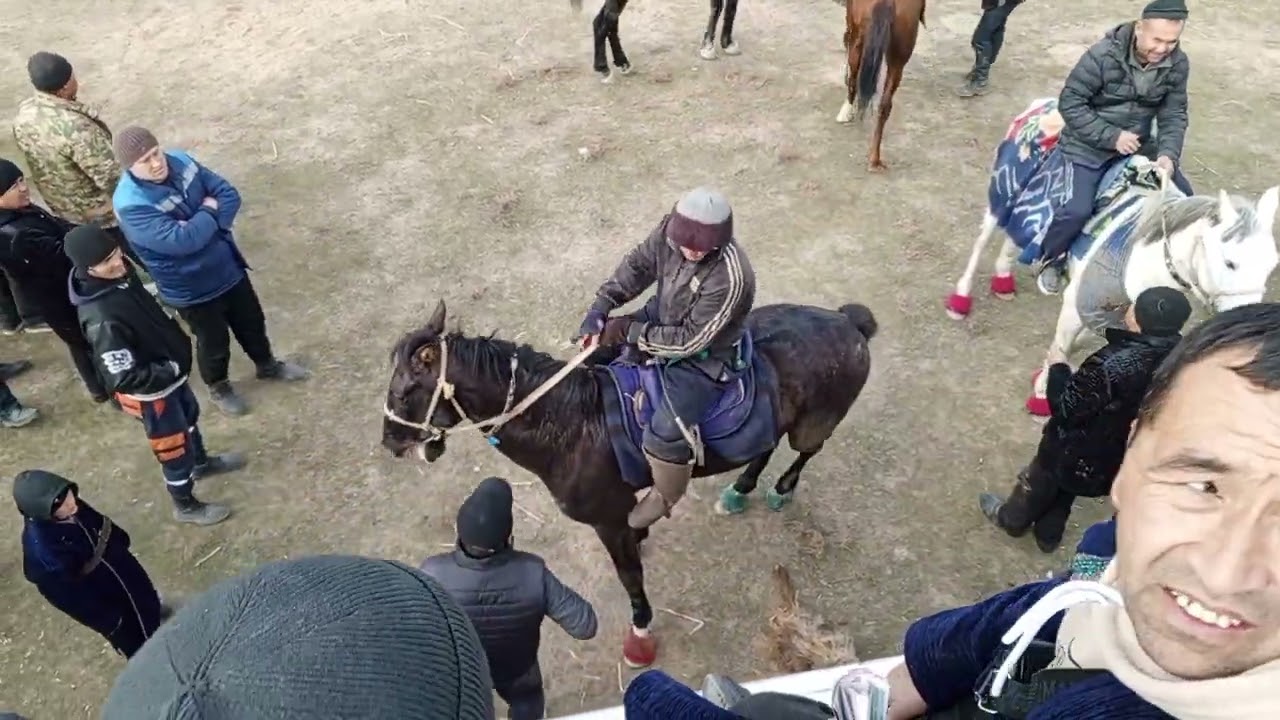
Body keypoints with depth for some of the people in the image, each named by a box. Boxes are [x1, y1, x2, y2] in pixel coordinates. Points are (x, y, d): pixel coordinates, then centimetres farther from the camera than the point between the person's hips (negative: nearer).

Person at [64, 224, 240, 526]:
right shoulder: (101, 319, -38)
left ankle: (202, 463, 61)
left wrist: (177, 337, 0)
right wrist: (172, 370, -24)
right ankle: (186, 505, 40)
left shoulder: (120, 273, -14)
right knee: (174, 449, 14)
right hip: (150, 391, -8)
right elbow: (123, 378, -33)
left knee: (190, 415, 32)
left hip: (169, 372, 8)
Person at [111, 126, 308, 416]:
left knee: (252, 321, 24)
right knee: (214, 341, 15)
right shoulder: (132, 205, -28)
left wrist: (200, 224, -23)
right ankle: (218, 387, 44)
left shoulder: (180, 161, -9)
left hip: (228, 266, 6)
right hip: (191, 288, -6)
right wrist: (209, 213, -20)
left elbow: (230, 195, -8)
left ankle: (267, 365, 51)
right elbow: (181, 240, -36)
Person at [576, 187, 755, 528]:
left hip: (702, 358, -7)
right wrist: (600, 307, -13)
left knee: (665, 436, -18)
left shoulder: (730, 279, -38)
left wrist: (630, 331, -26)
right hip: (664, 316, 8)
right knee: (598, 342, 17)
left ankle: (665, 496, 15)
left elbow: (689, 342, -30)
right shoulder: (671, 230, -19)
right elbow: (638, 265, -2)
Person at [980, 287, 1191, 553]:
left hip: (1079, 451, -6)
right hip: (1116, 453, 6)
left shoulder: (1112, 364, -40)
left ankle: (1013, 519, 50)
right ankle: (1048, 533, 53)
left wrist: (1058, 368, -15)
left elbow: (1066, 409, -29)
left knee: (1041, 480, 24)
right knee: (1065, 484, 31)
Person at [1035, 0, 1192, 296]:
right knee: (1076, 210, -22)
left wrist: (1168, 154, -22)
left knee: (1182, 199, 3)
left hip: (1138, 145, 6)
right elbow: (1070, 103, -19)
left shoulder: (1177, 64, -7)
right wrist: (1111, 136, -24)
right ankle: (1052, 260, 8)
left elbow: (1174, 114, -3)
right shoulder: (1104, 55, -22)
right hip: (1088, 146, -5)